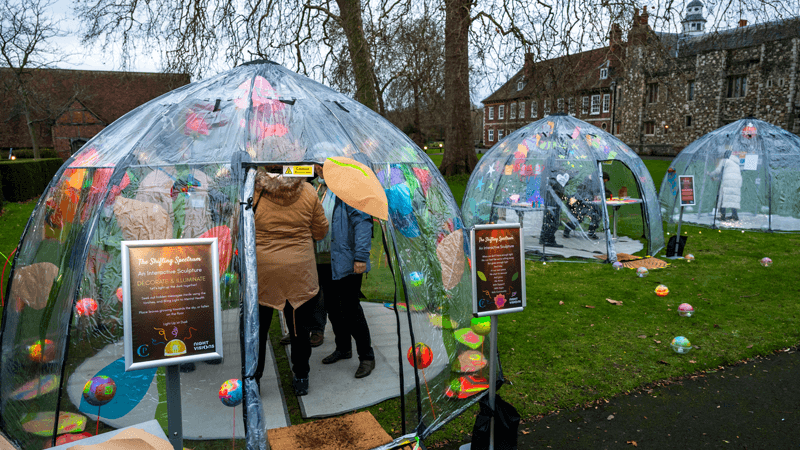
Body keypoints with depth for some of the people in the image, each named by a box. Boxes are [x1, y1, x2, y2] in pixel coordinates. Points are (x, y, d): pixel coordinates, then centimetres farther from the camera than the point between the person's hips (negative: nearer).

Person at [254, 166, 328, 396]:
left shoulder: (252, 190, -8)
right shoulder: (308, 191, -4)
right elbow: (321, 231, 5)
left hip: (261, 271, -1)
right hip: (300, 273, 1)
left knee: (257, 327, 15)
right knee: (299, 327, 14)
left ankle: (253, 379, 25)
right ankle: (301, 379, 25)